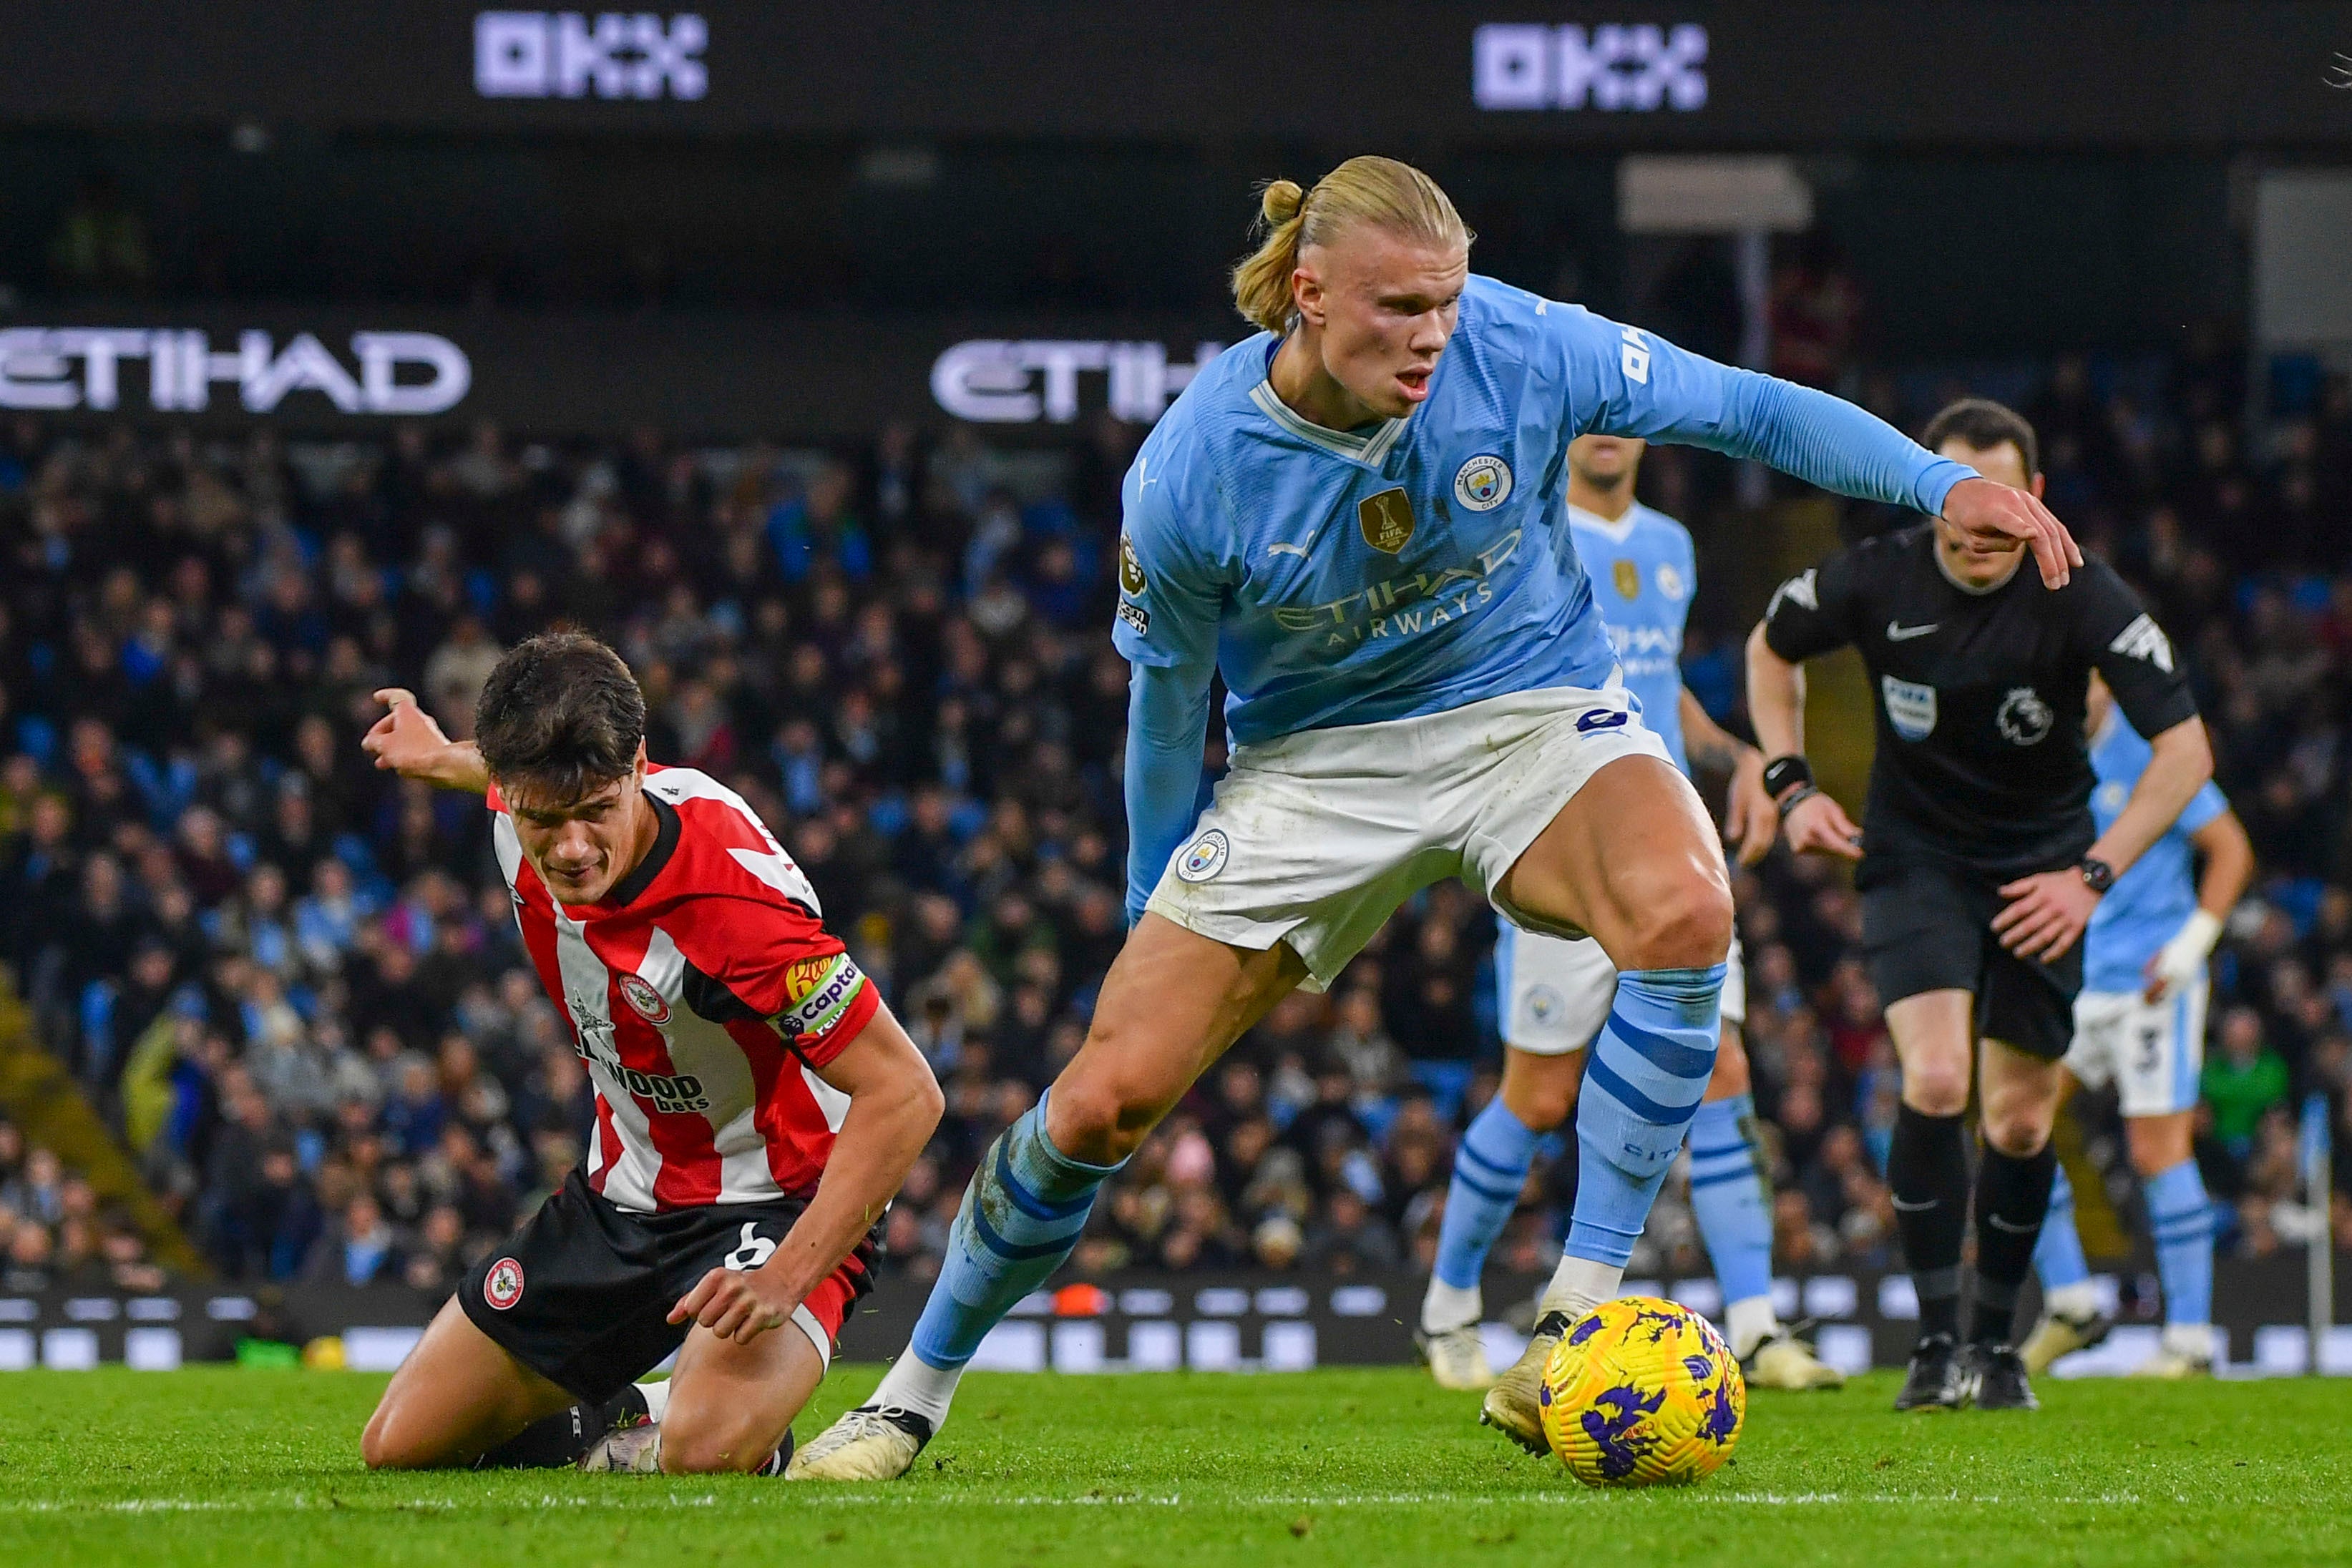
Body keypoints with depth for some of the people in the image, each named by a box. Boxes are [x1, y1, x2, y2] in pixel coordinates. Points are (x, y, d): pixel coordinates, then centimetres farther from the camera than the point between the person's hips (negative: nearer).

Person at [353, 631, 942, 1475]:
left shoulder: (735, 897, -35)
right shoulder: (531, 802, -15)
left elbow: (905, 1094, -30)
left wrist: (786, 1280, -35)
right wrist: (440, 760, 37)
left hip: (775, 1206, -7)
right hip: (620, 1193, 7)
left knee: (707, 1451, -34)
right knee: (398, 1450, 4)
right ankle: (614, 1417, 31)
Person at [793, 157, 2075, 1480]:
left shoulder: (1522, 349, -19)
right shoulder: (1189, 475, -19)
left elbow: (1749, 410, -6)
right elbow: (1169, 701, -2)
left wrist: (1941, 482, -16)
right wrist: (1155, 913, 9)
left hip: (1531, 719, 0)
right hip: (1310, 764, 0)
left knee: (1684, 914, -35)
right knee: (1105, 1098, -8)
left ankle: (1584, 1318, -27)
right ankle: (916, 1395, 16)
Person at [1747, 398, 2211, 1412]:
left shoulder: (2080, 597, -19)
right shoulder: (1876, 581, -15)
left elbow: (2186, 748, -18)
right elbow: (1771, 649, 8)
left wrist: (2093, 874, -25)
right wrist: (1791, 786, -3)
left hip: (2041, 865, 0)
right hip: (1915, 859, 0)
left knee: (2022, 1121, 2)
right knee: (1934, 1081, -21)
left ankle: (1997, 1343, 23)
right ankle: (1938, 1344, -14)